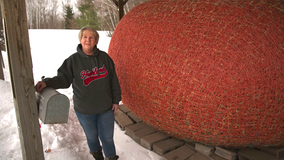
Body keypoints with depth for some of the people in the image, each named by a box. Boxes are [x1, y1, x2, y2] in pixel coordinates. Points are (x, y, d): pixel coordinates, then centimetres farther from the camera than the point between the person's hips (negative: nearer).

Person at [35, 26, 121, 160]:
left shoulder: (104, 57, -4)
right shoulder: (73, 60, -9)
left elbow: (113, 80, 1)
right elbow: (63, 78, -8)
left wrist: (116, 100, 3)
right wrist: (46, 83, -28)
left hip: (106, 108, 1)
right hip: (84, 110, 0)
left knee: (107, 136, 13)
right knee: (91, 135, 21)